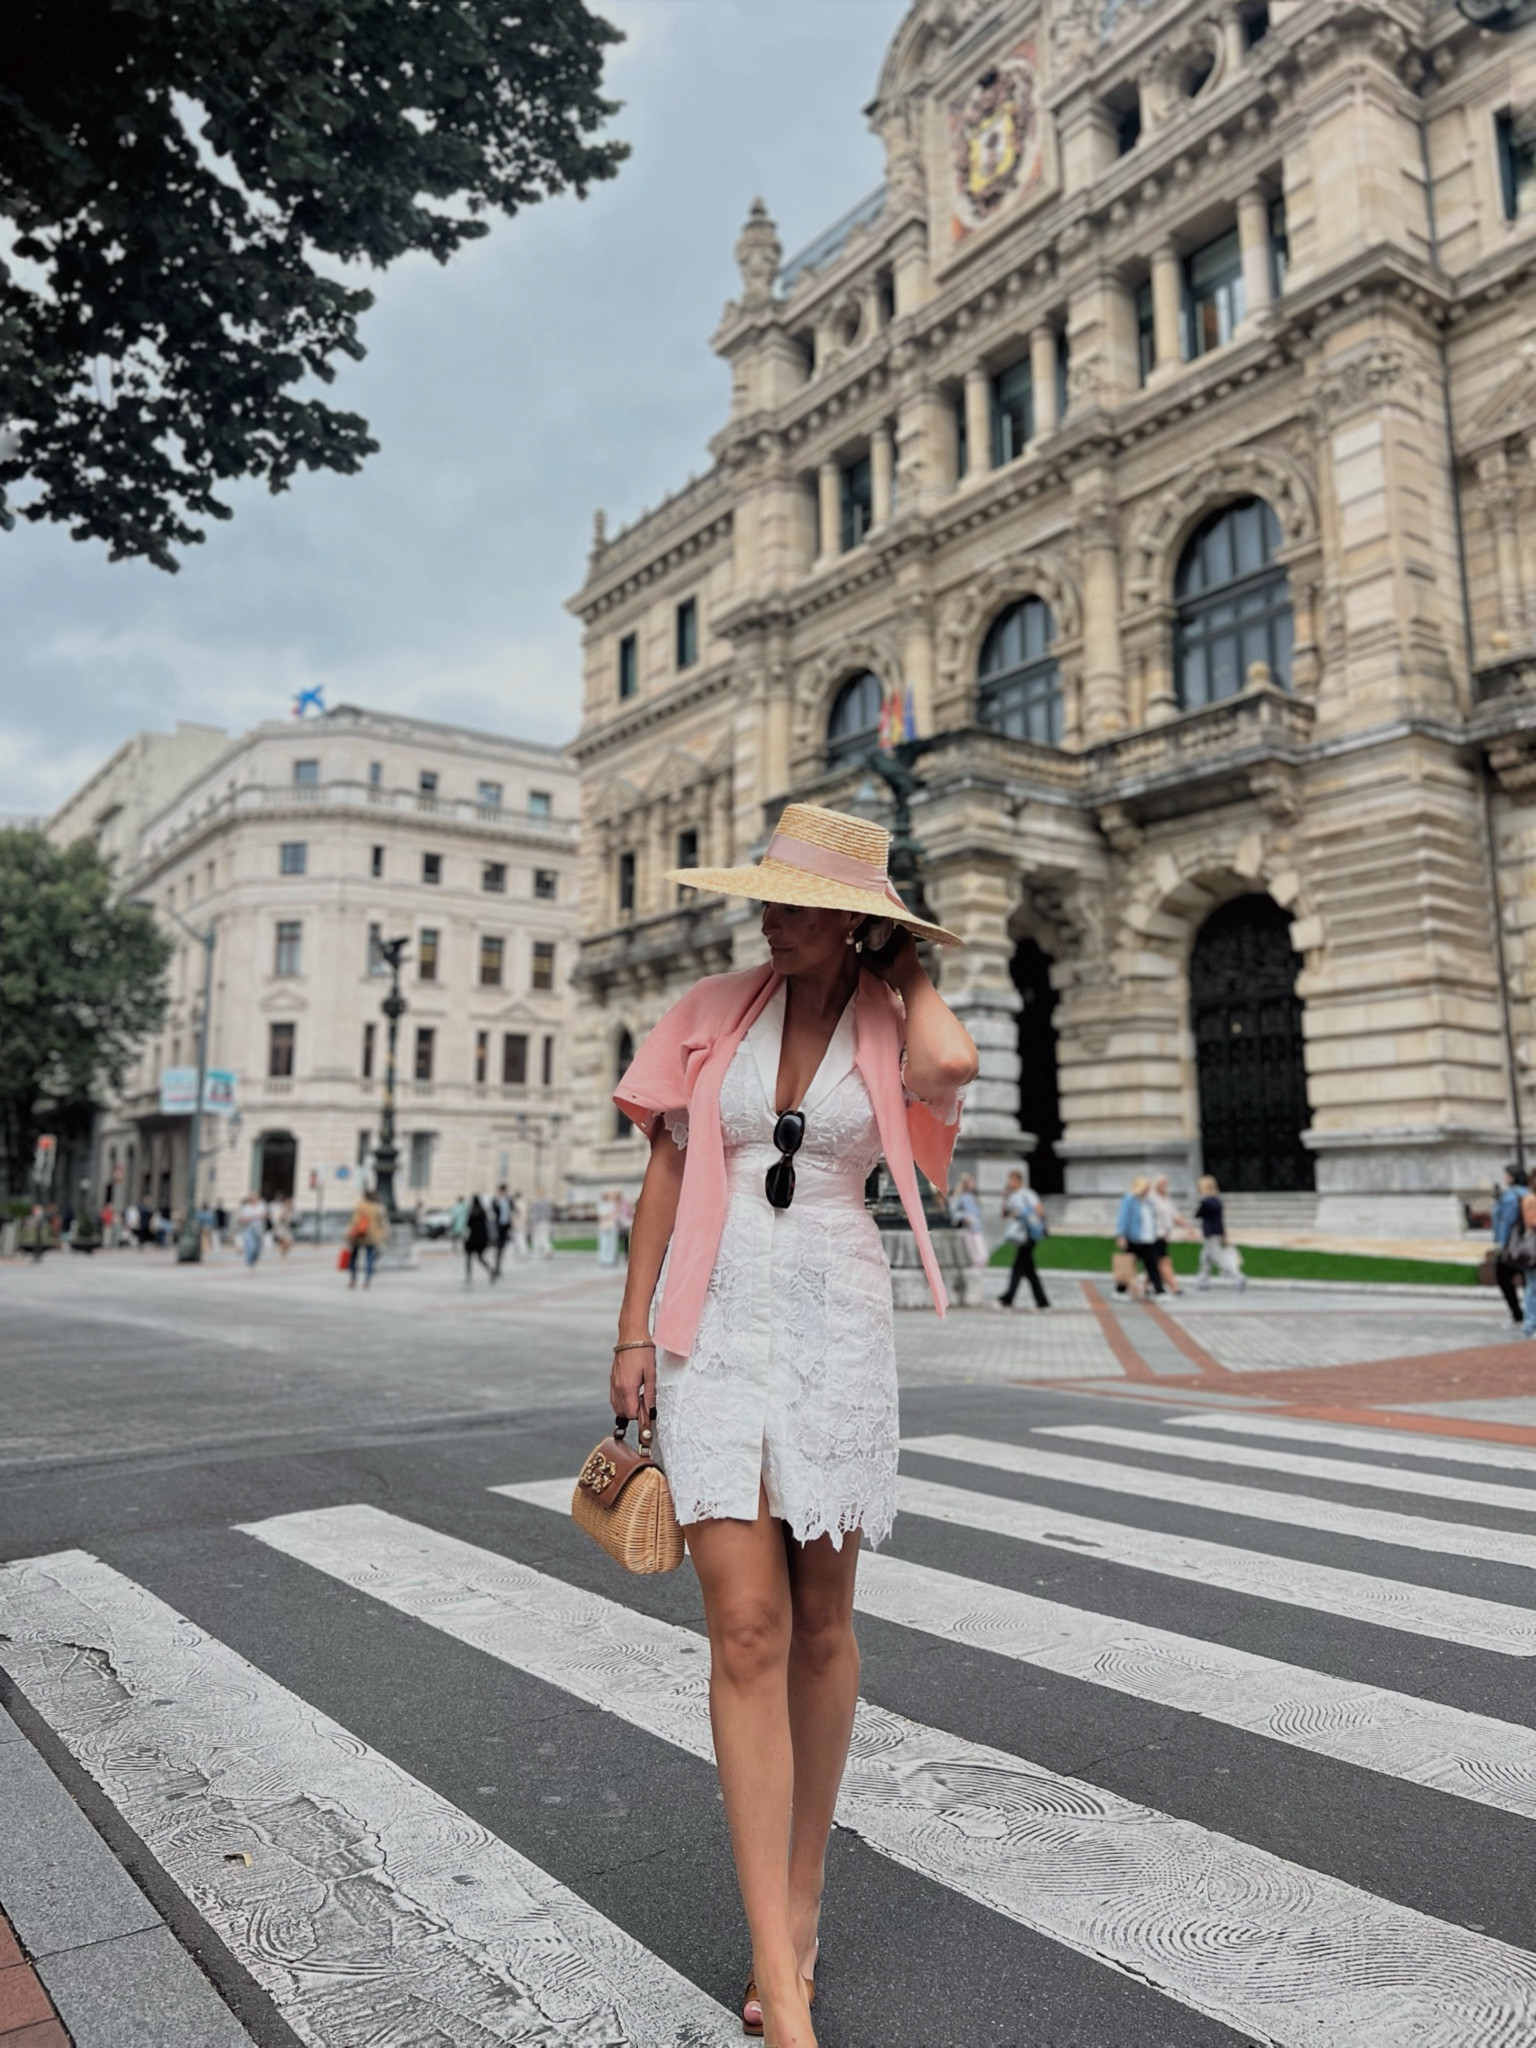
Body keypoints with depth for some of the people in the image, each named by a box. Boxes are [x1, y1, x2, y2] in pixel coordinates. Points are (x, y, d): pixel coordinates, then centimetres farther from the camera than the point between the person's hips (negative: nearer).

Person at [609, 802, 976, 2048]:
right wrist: (634, 1331, 1)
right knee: (747, 1630, -5)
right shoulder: (714, 1013, 5)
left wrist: (907, 971, -5)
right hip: (715, 1326, 0)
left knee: (820, 1620, 11)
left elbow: (953, 1063, -24)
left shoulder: (889, 1027, 2)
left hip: (840, 1324, 0)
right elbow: (667, 1173, 6)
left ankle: (803, 1896, 33)